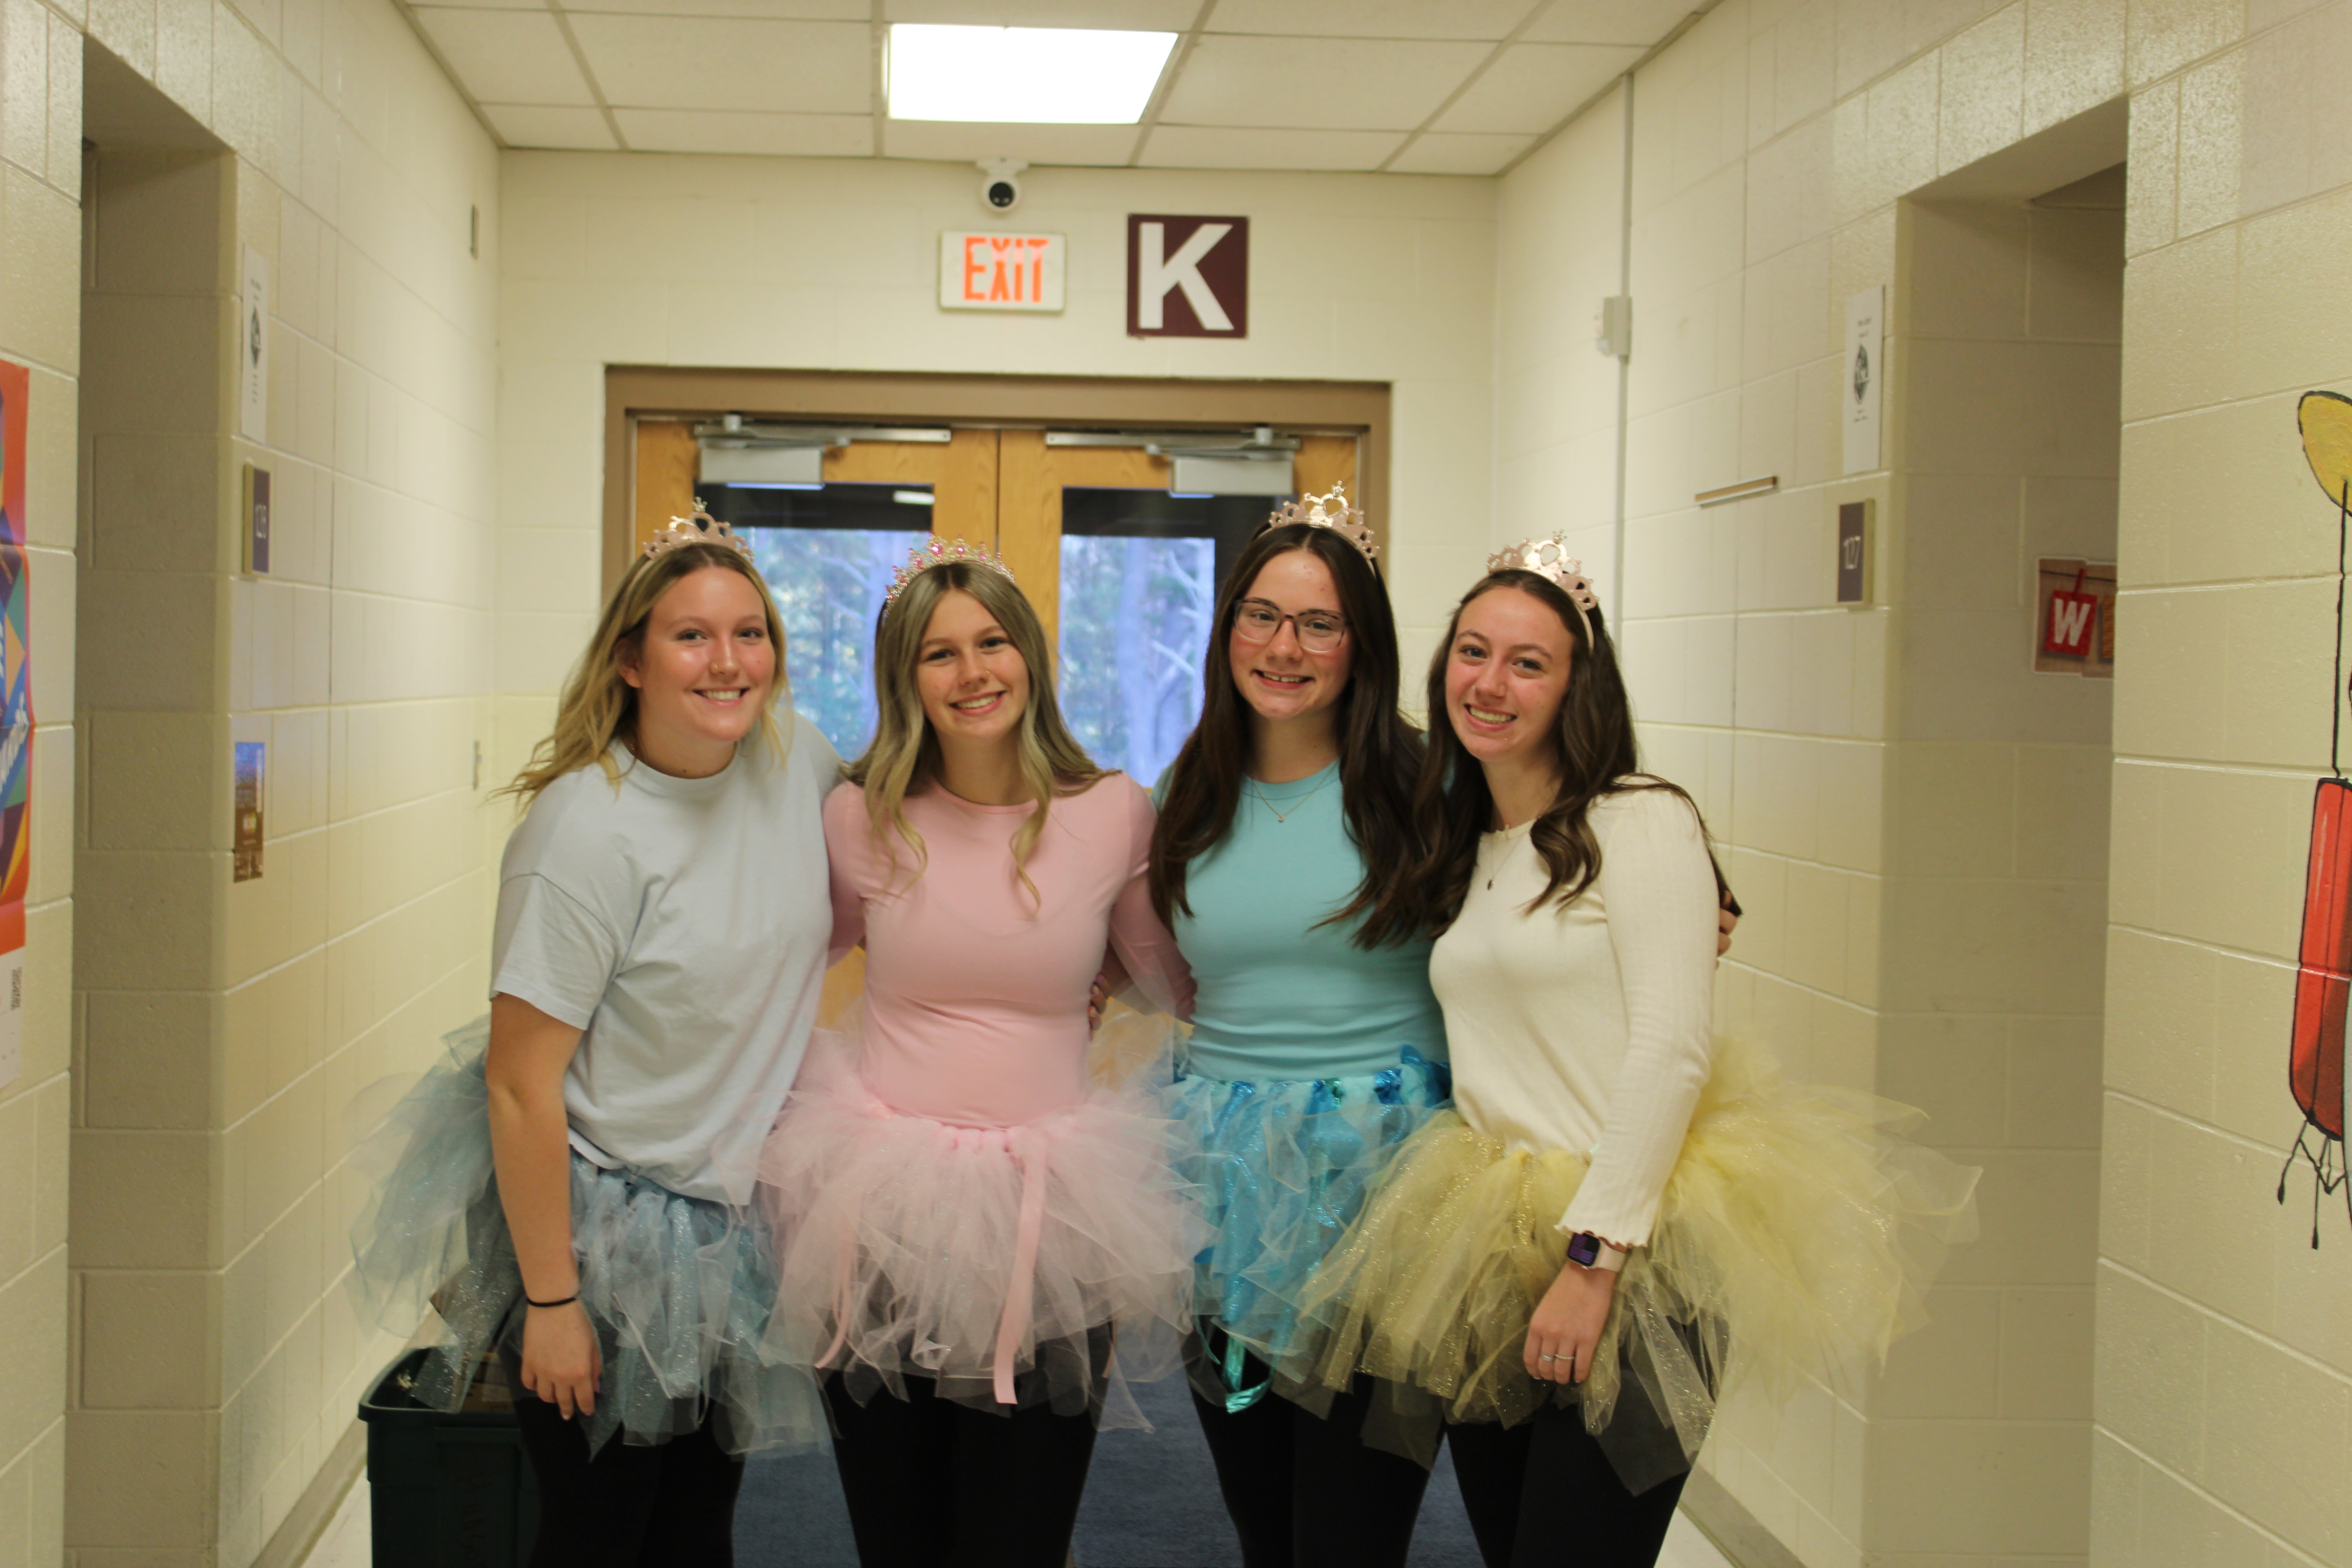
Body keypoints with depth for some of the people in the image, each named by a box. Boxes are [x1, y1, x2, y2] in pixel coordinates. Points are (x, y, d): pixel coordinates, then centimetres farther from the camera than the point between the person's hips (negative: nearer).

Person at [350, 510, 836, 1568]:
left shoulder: (793, 755, -5)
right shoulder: (587, 834, -25)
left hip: (733, 1221, 6)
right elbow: (520, 1084, -23)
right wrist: (551, 1300, -20)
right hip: (598, 1226, -6)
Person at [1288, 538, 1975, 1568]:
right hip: (1489, 1269, 7)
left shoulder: (1640, 821, -8)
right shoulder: (1462, 850, 14)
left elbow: (1671, 1050, -16)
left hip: (1628, 1260, -7)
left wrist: (1593, 1255, -19)